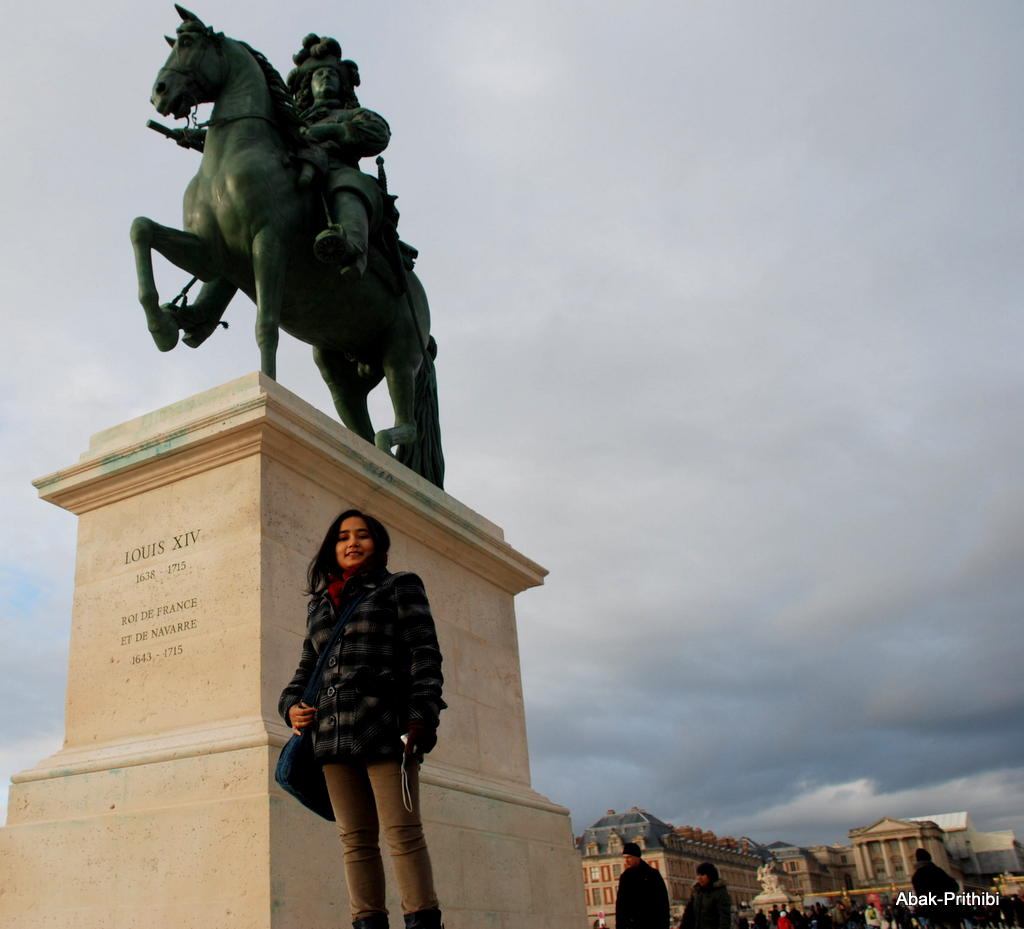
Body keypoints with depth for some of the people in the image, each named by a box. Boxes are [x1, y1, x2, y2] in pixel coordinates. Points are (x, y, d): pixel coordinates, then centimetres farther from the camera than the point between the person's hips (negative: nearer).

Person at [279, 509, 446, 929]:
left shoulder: (399, 587, 9)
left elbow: (424, 655, -1)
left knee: (402, 832, -6)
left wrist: (421, 717, -13)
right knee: (355, 840, 5)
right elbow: (307, 668, 27)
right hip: (332, 732, 5)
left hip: (385, 725, -5)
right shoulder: (321, 603, 23)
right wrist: (291, 705, 6)